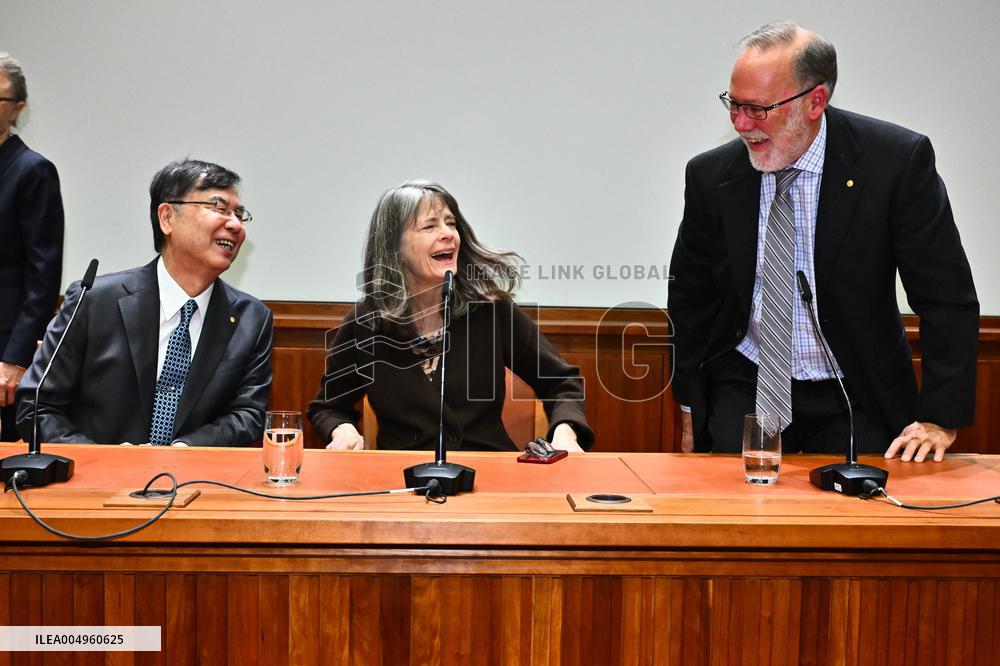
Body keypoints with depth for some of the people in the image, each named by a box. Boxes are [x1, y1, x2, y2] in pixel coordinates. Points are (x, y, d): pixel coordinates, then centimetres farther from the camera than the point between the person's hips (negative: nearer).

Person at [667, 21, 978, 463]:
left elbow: (947, 299, -10)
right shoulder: (710, 176, -5)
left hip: (854, 400, -1)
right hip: (743, 391, 2)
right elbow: (690, 299, 7)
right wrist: (691, 407, 8)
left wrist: (940, 419, -14)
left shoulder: (897, 161, -13)